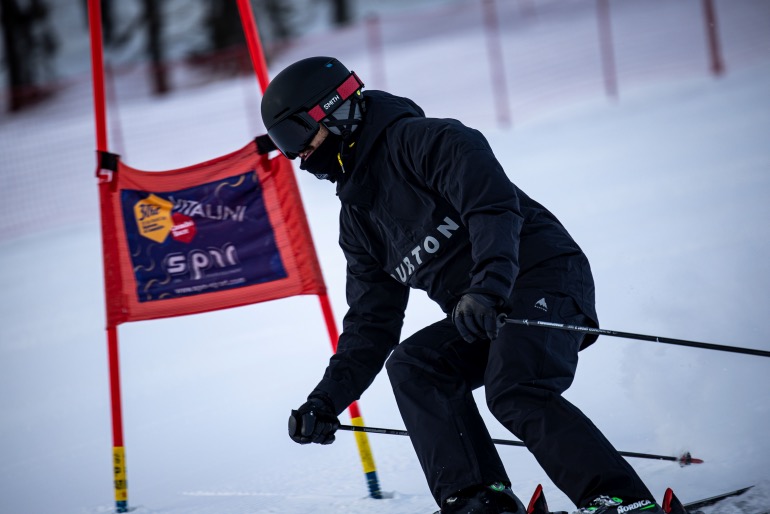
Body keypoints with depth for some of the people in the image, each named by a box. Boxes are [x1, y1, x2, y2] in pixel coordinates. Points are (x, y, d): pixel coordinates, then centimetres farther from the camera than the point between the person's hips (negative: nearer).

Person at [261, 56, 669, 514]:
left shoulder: (423, 141, -8)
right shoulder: (358, 217, 18)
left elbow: (494, 205, -23)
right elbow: (372, 321, 20)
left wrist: (488, 288, -37)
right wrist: (329, 397, 9)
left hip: (546, 276, -9)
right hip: (480, 321, 9)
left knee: (512, 390, -29)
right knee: (412, 366, -12)